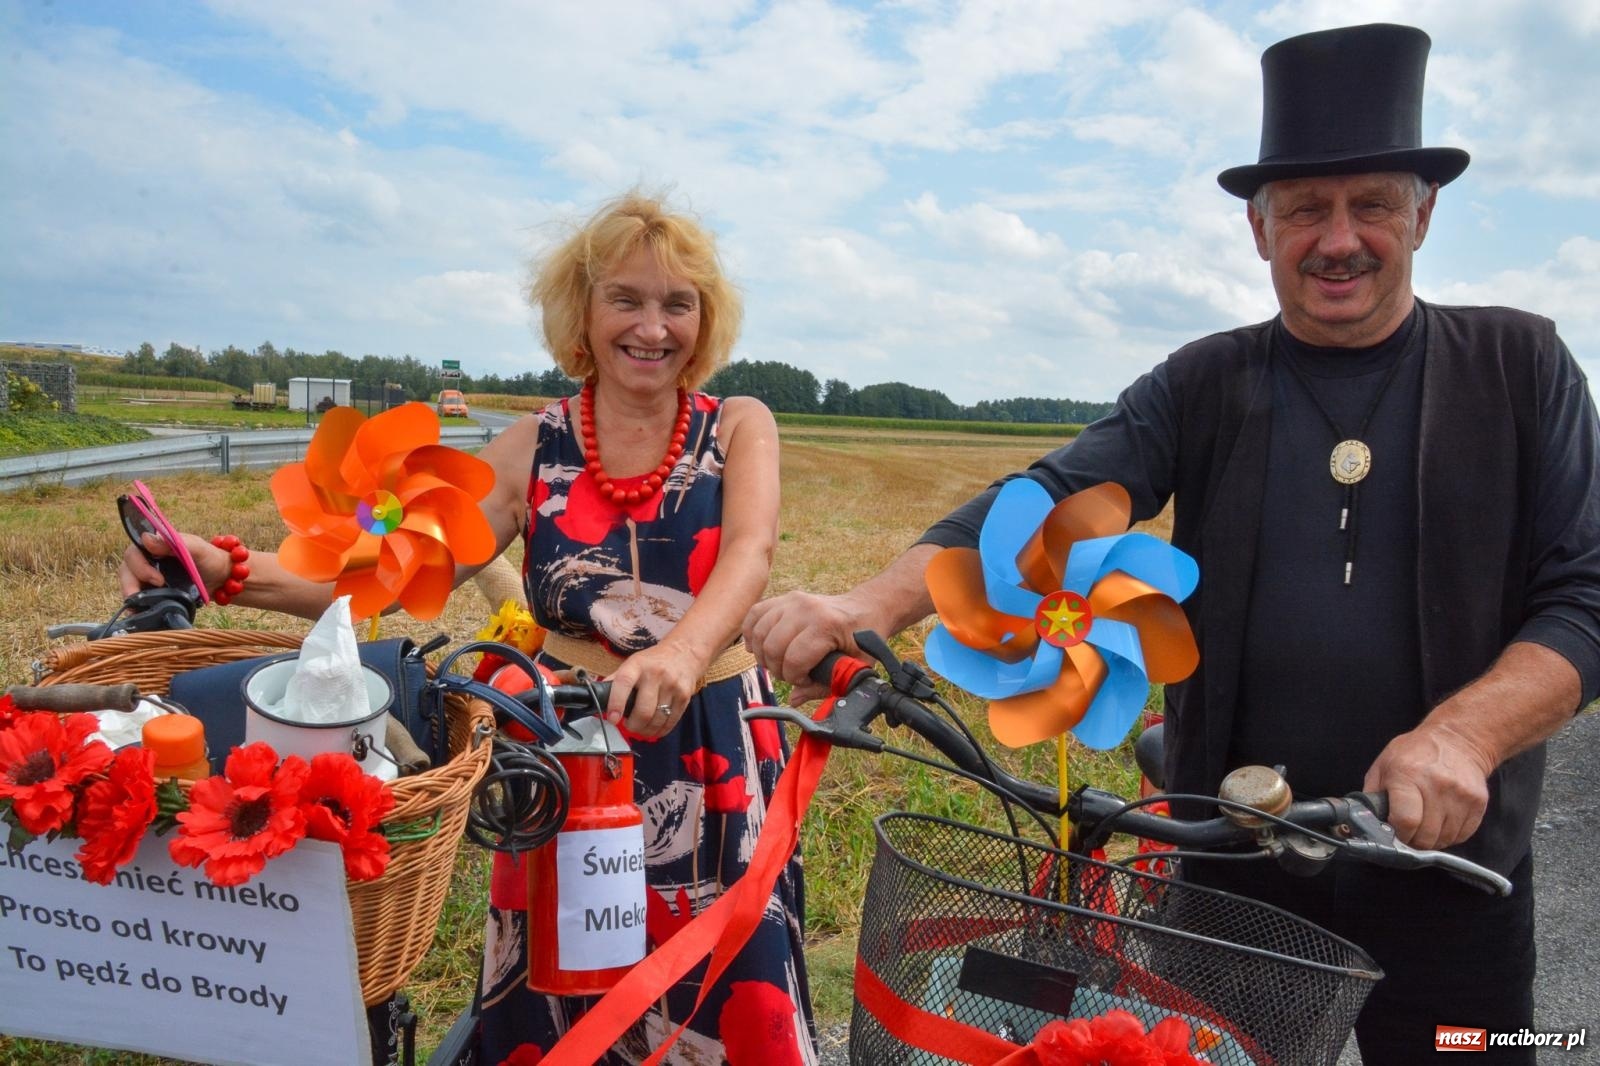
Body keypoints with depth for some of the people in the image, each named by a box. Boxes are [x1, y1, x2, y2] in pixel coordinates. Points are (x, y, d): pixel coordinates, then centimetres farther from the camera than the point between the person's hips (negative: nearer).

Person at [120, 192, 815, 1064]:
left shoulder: (740, 427, -2)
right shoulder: (536, 446, 1)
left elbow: (749, 552, -21)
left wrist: (681, 651, -42)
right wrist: (235, 572, -21)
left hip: (712, 749, -1)